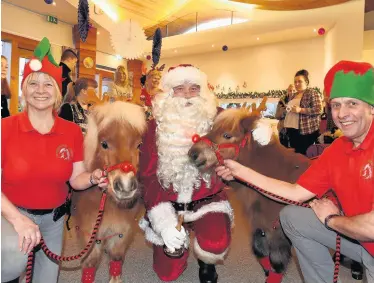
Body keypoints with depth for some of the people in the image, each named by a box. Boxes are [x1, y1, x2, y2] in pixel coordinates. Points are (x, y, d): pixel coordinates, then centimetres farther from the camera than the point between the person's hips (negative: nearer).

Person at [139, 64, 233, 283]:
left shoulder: (214, 120, -6)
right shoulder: (156, 125, -7)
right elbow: (148, 174, -11)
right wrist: (163, 221, -22)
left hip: (207, 199, 0)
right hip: (168, 202, 1)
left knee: (215, 246, -28)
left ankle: (206, 261, 12)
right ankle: (179, 238, 37)